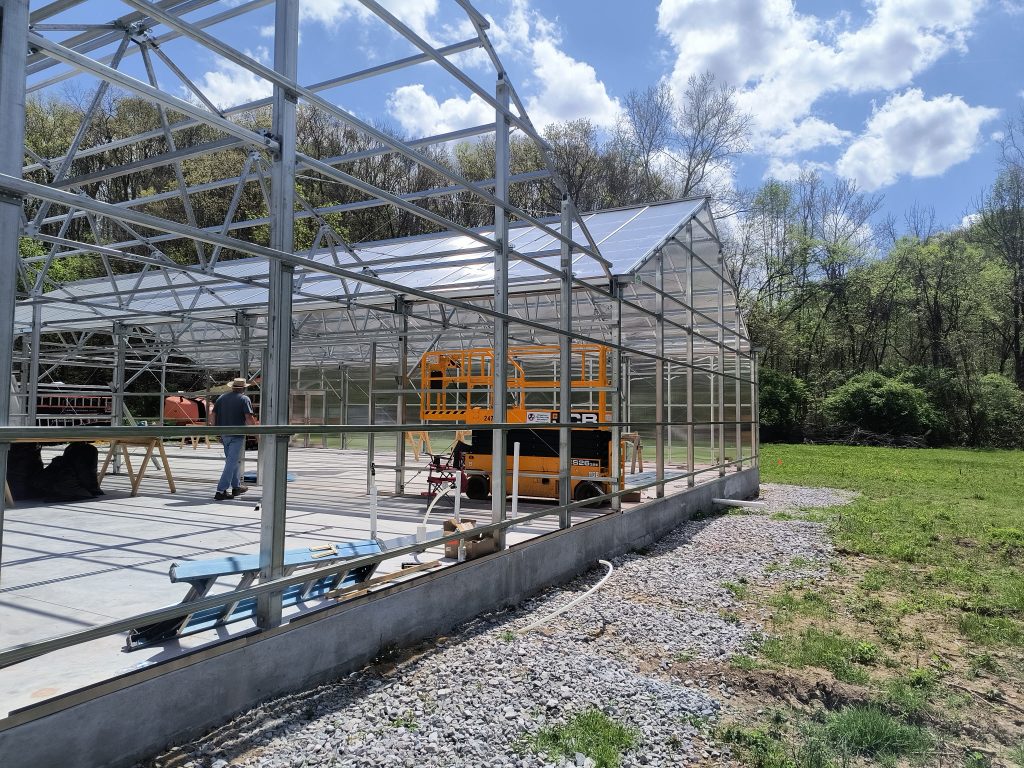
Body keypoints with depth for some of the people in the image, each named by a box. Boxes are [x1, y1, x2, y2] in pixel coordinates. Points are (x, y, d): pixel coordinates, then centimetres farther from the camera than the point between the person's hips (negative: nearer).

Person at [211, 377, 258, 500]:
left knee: (232, 461, 20)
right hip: (237, 435, -7)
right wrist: (255, 424, 0)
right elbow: (249, 418, -17)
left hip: (224, 434, 7)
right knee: (231, 463, -4)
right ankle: (221, 490, -8)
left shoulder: (222, 397, 10)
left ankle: (236, 487, 30)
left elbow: (214, 415, 10)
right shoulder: (244, 399, -8)